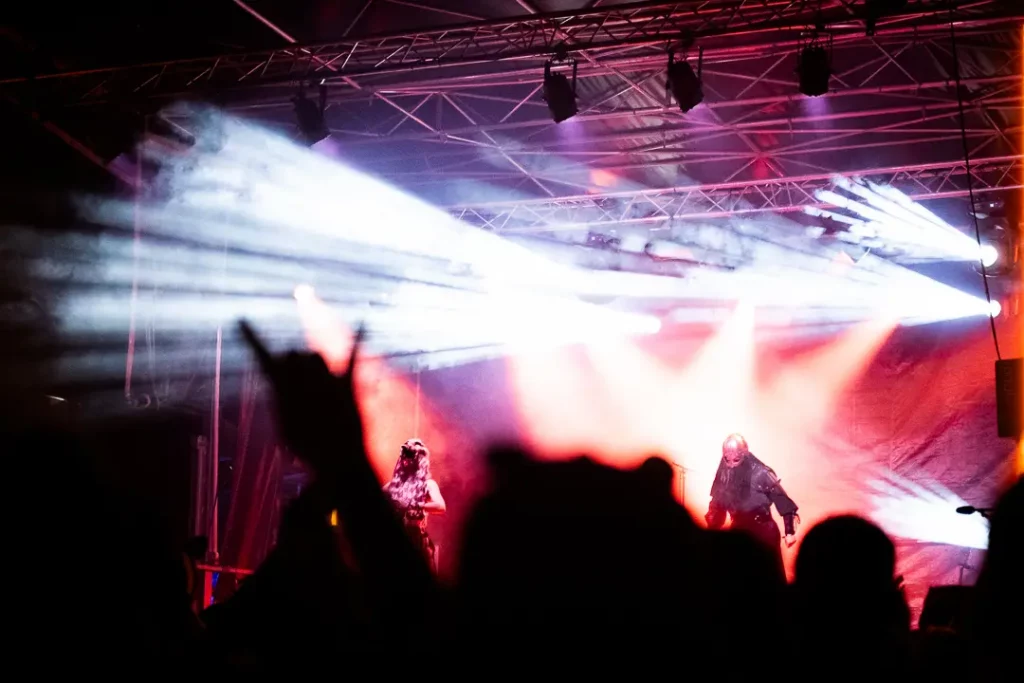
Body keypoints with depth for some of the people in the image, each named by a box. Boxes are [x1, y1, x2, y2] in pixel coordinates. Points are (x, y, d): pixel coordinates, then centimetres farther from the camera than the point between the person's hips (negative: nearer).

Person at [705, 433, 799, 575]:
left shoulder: (761, 473, -19)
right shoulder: (724, 474, -6)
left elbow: (782, 501, -13)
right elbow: (717, 506, 3)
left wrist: (790, 531, -15)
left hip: (764, 533, -4)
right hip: (738, 532, 4)